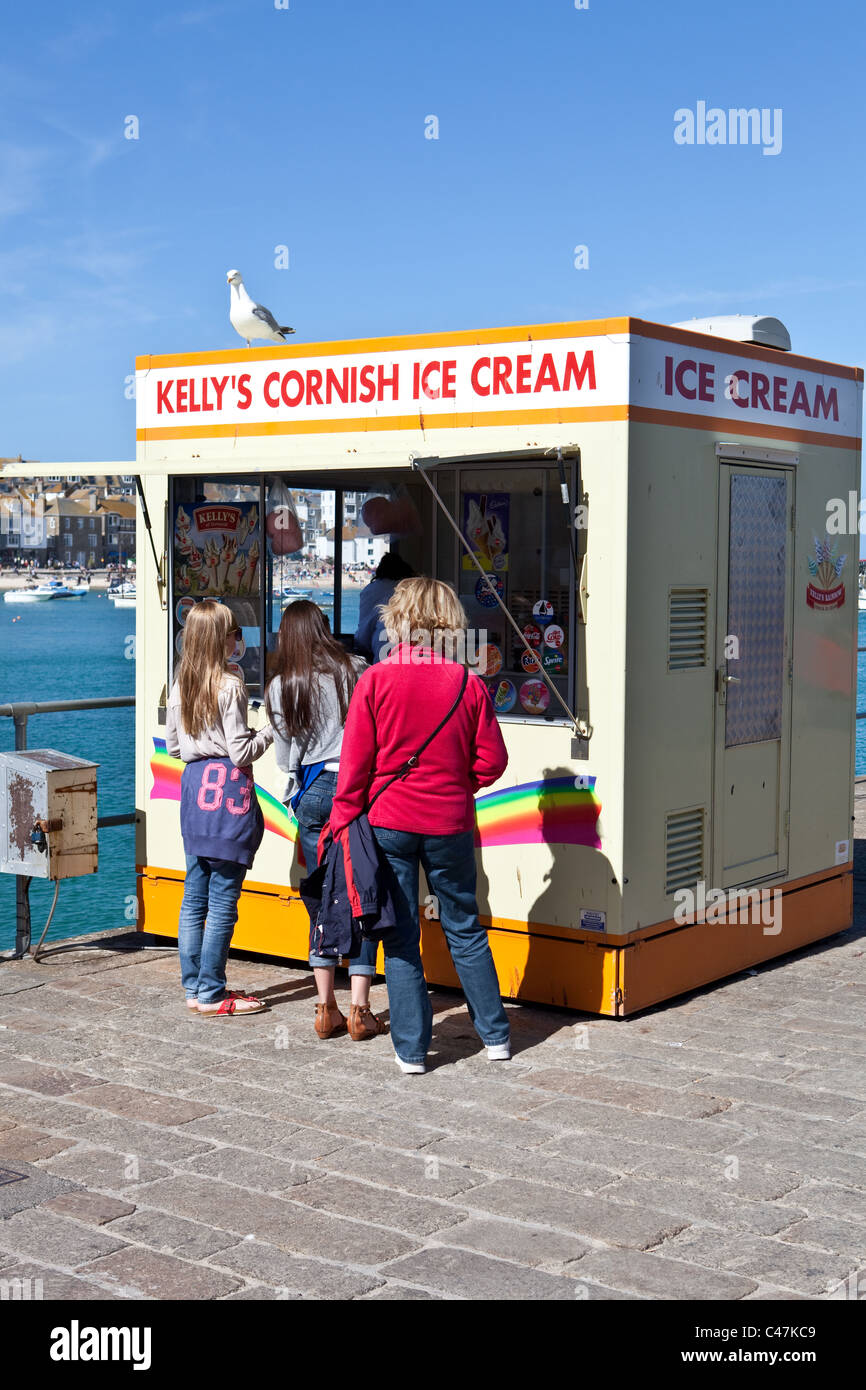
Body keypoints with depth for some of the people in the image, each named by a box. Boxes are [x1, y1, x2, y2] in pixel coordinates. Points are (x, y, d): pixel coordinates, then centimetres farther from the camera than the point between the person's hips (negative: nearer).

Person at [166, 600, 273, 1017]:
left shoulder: (180, 685, 9)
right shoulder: (229, 687, -13)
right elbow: (242, 753, -14)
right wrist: (271, 729, 0)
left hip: (194, 785, 8)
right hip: (228, 792, -8)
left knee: (195, 896, 12)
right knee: (223, 901, -2)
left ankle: (194, 986, 19)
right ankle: (211, 994, 2)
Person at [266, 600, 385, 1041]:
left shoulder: (280, 687, 3)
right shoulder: (354, 670, -1)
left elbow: (284, 758, 8)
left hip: (312, 793, 2)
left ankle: (326, 1008, 10)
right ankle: (359, 1009, 1)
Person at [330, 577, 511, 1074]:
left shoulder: (375, 681, -8)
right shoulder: (469, 684, -5)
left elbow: (356, 763, -6)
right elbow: (492, 761, -1)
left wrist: (344, 821, 2)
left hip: (389, 823, -1)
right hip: (450, 825, 2)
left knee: (400, 938, 7)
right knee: (465, 930, 16)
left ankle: (412, 1049, 10)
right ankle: (496, 1035, 24)